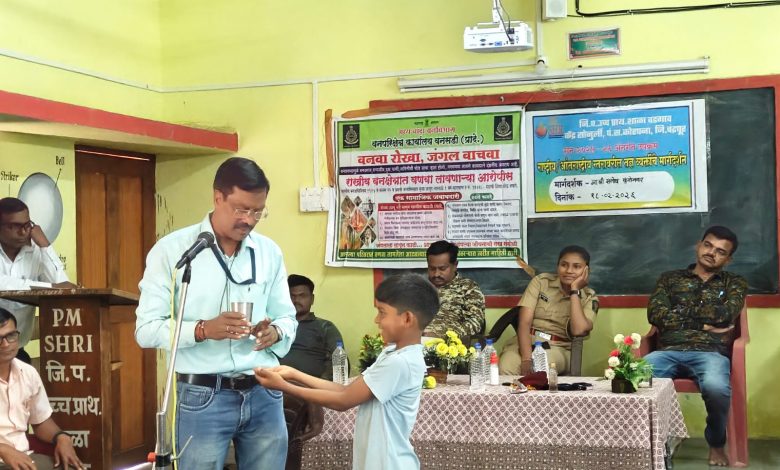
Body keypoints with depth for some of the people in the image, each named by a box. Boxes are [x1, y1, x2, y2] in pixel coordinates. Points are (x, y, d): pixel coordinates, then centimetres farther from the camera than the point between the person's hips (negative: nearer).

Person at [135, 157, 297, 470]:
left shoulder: (270, 252, 7)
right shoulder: (171, 250, -5)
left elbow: (287, 317, 13)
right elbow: (147, 329, -8)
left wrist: (275, 332, -10)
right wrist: (204, 329, -23)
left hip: (264, 394, 4)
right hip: (202, 397, -4)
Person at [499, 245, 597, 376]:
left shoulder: (590, 298, 4)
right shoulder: (541, 281, 3)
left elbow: (578, 330, -16)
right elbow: (524, 322, -7)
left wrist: (574, 290, -12)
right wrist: (526, 359, -22)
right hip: (526, 343, 0)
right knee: (505, 368, -34)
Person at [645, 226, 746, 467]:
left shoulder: (735, 283, 20)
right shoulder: (670, 278, 21)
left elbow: (725, 314, -1)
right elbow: (655, 314, 3)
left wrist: (680, 311, 5)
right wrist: (703, 324, -2)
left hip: (710, 352, -1)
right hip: (669, 351, 1)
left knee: (716, 387, -37)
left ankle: (716, 444, -6)